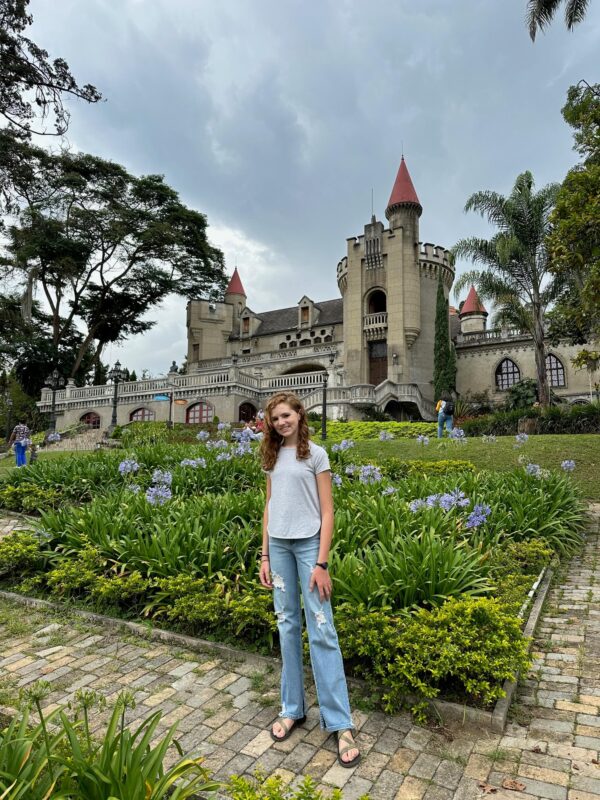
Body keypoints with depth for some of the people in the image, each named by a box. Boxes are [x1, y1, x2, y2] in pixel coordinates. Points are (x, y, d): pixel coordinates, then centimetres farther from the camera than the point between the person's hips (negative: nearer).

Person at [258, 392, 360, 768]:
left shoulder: (315, 454, -5)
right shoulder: (273, 457, 9)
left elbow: (327, 512, -6)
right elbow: (269, 508, 13)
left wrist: (322, 563, -12)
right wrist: (265, 556, 10)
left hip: (308, 543, -4)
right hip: (279, 544, 4)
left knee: (321, 631, -3)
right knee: (288, 626, 12)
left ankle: (341, 724, 7)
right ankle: (293, 708, 26)